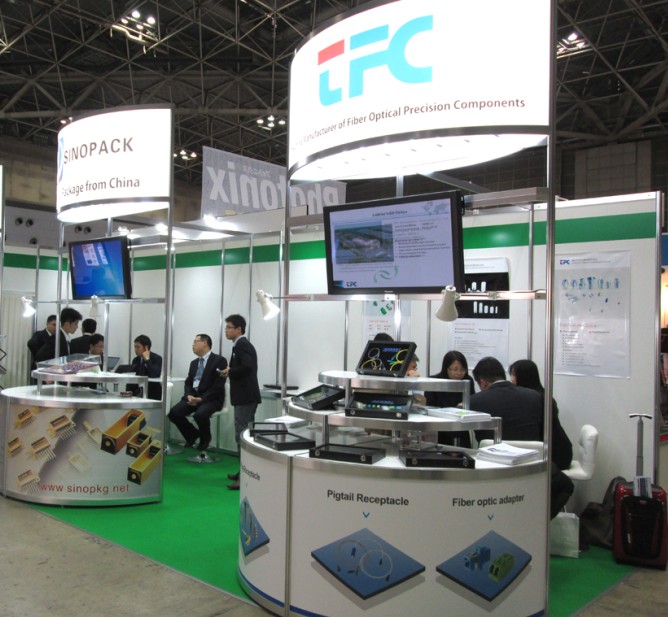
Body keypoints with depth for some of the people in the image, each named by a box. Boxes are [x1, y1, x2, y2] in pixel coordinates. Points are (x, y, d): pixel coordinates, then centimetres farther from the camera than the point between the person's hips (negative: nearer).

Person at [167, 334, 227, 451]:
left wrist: (202, 398, -20)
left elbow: (218, 385, -14)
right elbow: (188, 382, 14)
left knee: (200, 414, -35)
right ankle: (193, 433, 10)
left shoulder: (219, 360, -6)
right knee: (173, 413, -16)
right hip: (193, 396, 7)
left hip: (211, 398, -7)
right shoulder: (194, 363, 19)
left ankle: (205, 437, -2)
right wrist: (189, 395, -8)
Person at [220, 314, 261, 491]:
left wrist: (229, 372, -15)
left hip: (245, 397, -11)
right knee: (244, 435, 16)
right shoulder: (241, 345, 17)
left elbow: (247, 367, -28)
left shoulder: (242, 345, -14)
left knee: (242, 436, -9)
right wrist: (230, 371, 5)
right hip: (245, 396, 11)